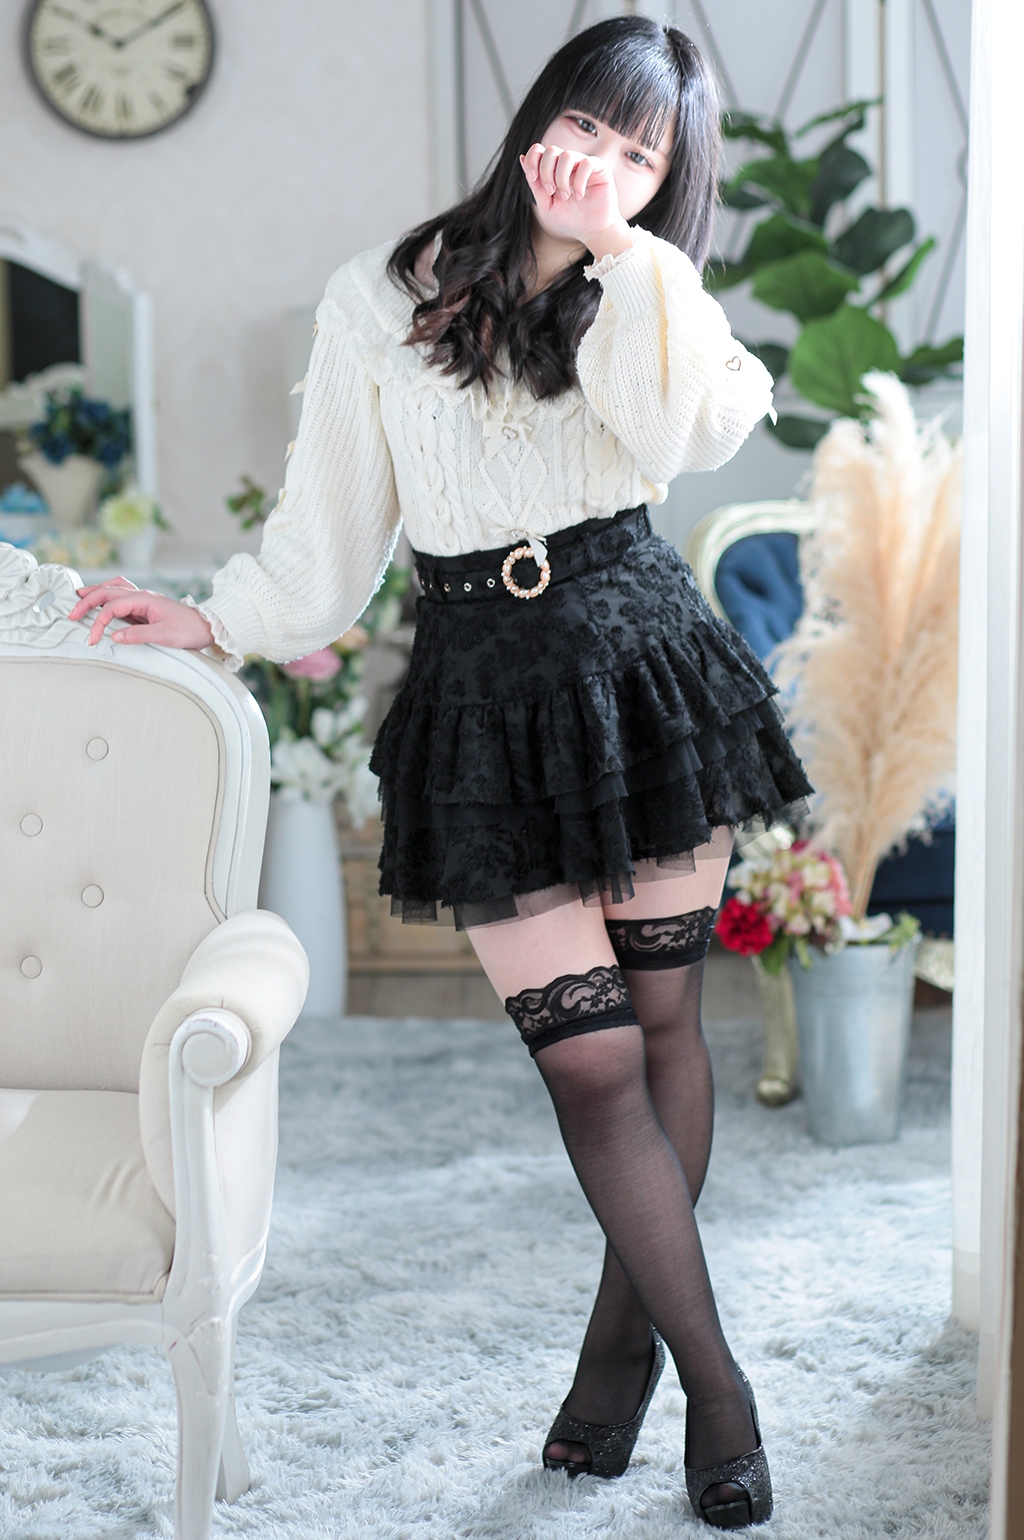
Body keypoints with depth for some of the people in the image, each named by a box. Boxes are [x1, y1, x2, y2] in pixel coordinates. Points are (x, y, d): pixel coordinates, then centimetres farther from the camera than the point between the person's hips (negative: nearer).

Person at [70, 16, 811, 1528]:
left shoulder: (648, 298, 8)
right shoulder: (380, 301, 4)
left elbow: (698, 428, -14)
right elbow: (331, 526, 9)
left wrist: (615, 248, -12)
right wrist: (215, 622, 0)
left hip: (641, 664, 2)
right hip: (486, 695, -2)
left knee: (661, 1012, 7)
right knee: (590, 1055, -4)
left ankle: (623, 1330, 27)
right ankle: (716, 1383, 10)